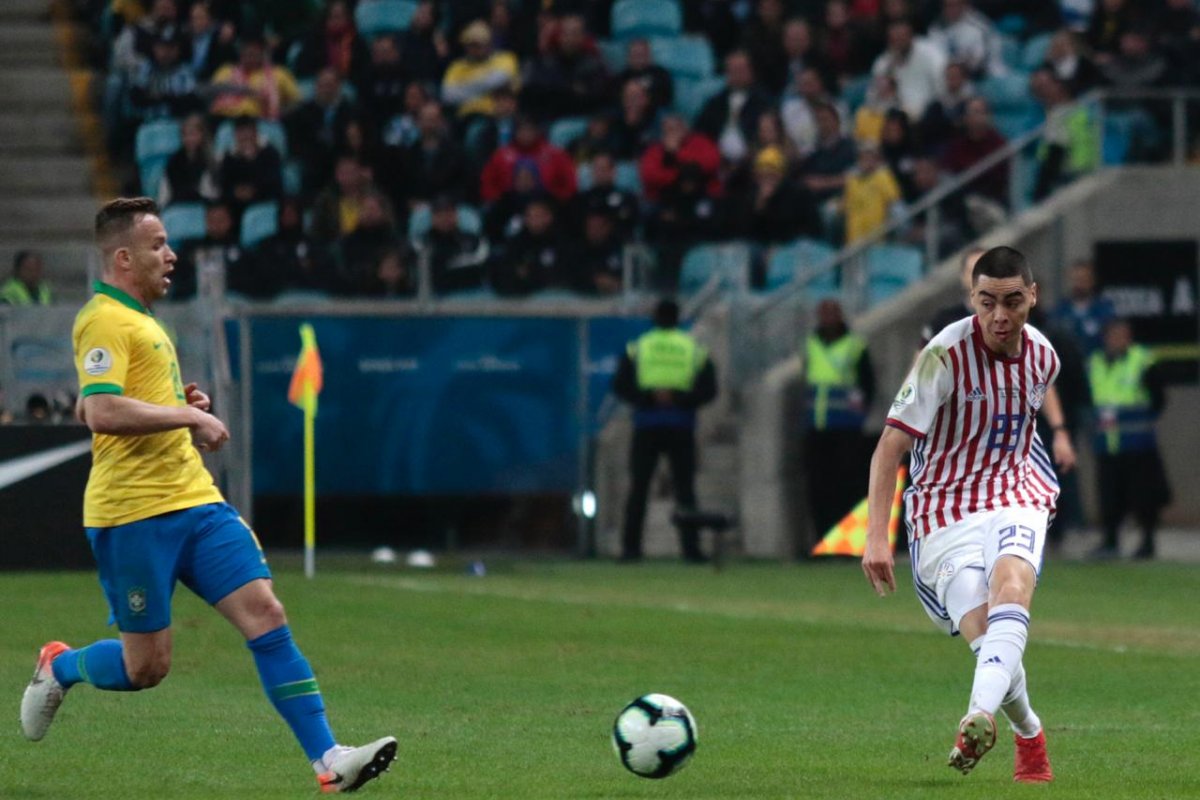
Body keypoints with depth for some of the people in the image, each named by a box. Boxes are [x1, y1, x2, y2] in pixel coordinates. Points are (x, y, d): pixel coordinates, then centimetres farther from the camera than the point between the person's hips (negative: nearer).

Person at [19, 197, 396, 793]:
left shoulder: (141, 321, 21)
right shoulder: (105, 321, -11)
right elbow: (102, 412, -25)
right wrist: (187, 415, -18)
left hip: (194, 501, 9)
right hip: (133, 514, -9)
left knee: (265, 614, -7)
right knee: (146, 667, -1)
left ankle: (328, 760, -13)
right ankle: (59, 667, 31)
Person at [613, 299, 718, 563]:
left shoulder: (637, 348, 5)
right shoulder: (695, 350, 6)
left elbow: (620, 385, -4)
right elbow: (708, 390, -2)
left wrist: (649, 397, -8)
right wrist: (679, 398, -9)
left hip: (646, 429, 0)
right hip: (682, 429, 0)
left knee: (638, 487, 3)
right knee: (685, 488, 2)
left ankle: (631, 547, -3)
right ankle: (691, 548, -7)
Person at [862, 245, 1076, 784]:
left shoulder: (1042, 355, 3)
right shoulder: (946, 355, -15)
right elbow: (891, 445, -16)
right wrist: (876, 536, -23)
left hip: (1018, 500, 3)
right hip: (946, 511, -3)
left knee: (1011, 587, -30)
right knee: (983, 634, -18)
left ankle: (981, 717, -51)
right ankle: (1029, 736, 11)